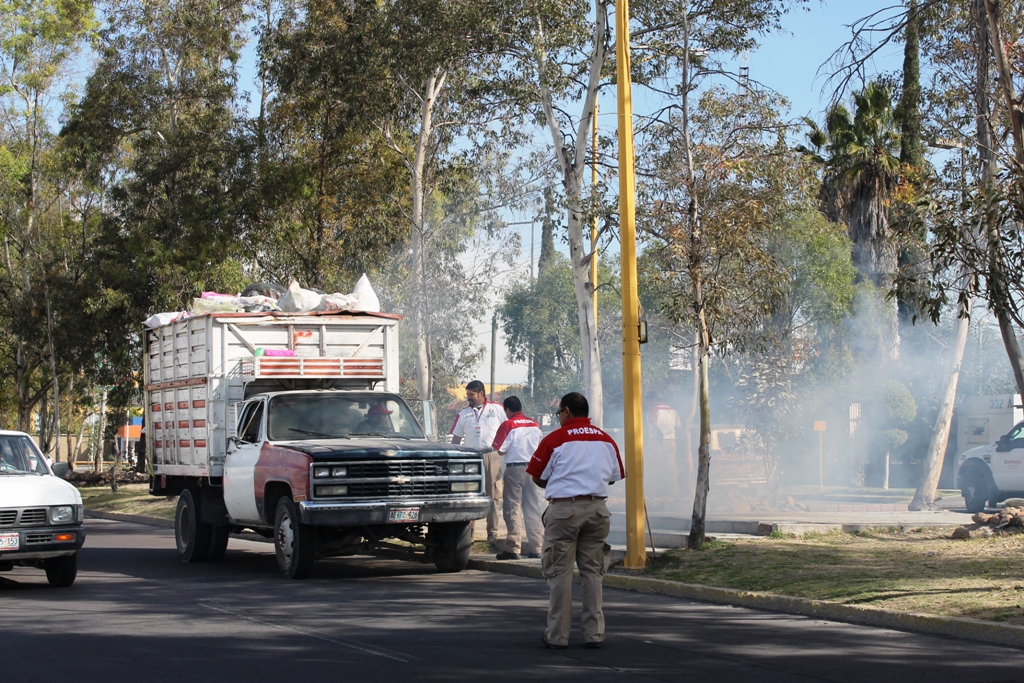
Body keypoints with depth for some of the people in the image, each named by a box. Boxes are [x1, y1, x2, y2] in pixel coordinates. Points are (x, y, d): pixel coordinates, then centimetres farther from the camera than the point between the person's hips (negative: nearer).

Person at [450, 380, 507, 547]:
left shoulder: (497, 409, 8)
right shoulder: (463, 414, 12)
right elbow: (456, 438, 13)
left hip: (492, 456, -1)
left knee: (494, 496, 0)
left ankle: (492, 533, 5)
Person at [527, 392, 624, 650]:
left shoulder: (555, 439, -4)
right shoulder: (606, 440, 9)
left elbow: (538, 477, 2)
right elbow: (614, 476, 16)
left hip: (563, 509, -4)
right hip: (597, 508, 4)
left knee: (560, 573, 1)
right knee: (592, 572, 10)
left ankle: (557, 635, 3)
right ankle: (594, 633, 9)